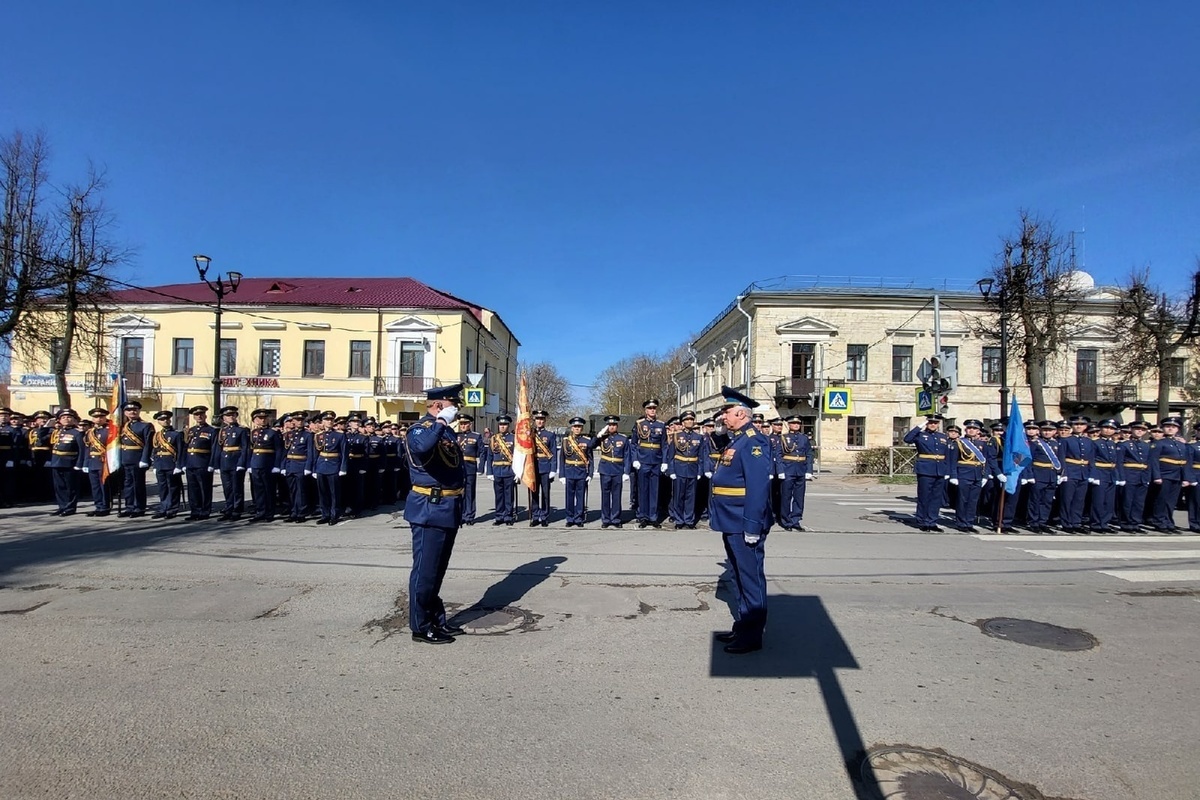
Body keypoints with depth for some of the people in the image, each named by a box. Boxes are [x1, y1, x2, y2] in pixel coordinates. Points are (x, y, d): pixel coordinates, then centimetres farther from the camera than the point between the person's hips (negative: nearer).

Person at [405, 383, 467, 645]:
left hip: (448, 509, 9)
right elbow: (421, 447, -40)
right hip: (430, 510, -9)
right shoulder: (420, 428, -14)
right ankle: (421, 627, 11)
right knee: (425, 570, 0)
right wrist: (441, 421, -27)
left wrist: (458, 506, 20)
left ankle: (436, 619, 29)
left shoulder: (446, 430, 14)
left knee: (438, 569, 18)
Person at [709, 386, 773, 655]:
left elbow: (758, 487, -22)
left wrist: (753, 527, -24)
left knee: (750, 577, 1)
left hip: (744, 525, -10)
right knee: (739, 576, 18)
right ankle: (742, 626, 30)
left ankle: (752, 635, 11)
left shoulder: (754, 441, -16)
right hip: (732, 523, 10)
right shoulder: (737, 440, 15)